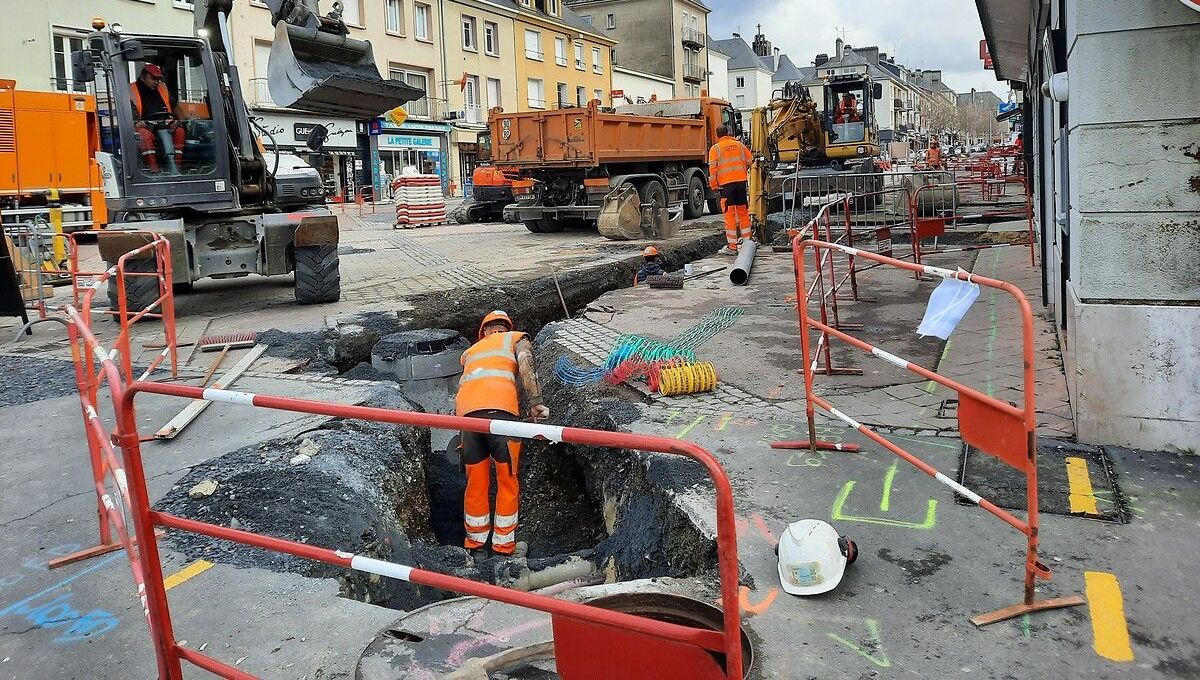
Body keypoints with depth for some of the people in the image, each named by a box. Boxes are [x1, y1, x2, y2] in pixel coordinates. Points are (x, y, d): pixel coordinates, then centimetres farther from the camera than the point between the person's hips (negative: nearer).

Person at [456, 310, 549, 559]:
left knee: (476, 483, 14)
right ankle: (504, 547, 15)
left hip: (466, 412, 4)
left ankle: (476, 546, 26)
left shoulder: (471, 351, 37)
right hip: (500, 409, -4)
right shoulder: (517, 339, 24)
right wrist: (535, 402, -7)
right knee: (508, 481, 8)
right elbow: (525, 366, 3)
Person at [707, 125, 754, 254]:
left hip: (726, 184, -4)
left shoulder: (715, 148, 0)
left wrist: (714, 185, 1)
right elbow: (750, 161, 13)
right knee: (743, 213, 13)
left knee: (729, 215, -2)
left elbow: (713, 168, -6)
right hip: (741, 181, 4)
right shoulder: (739, 145, 11)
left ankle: (732, 246, -3)